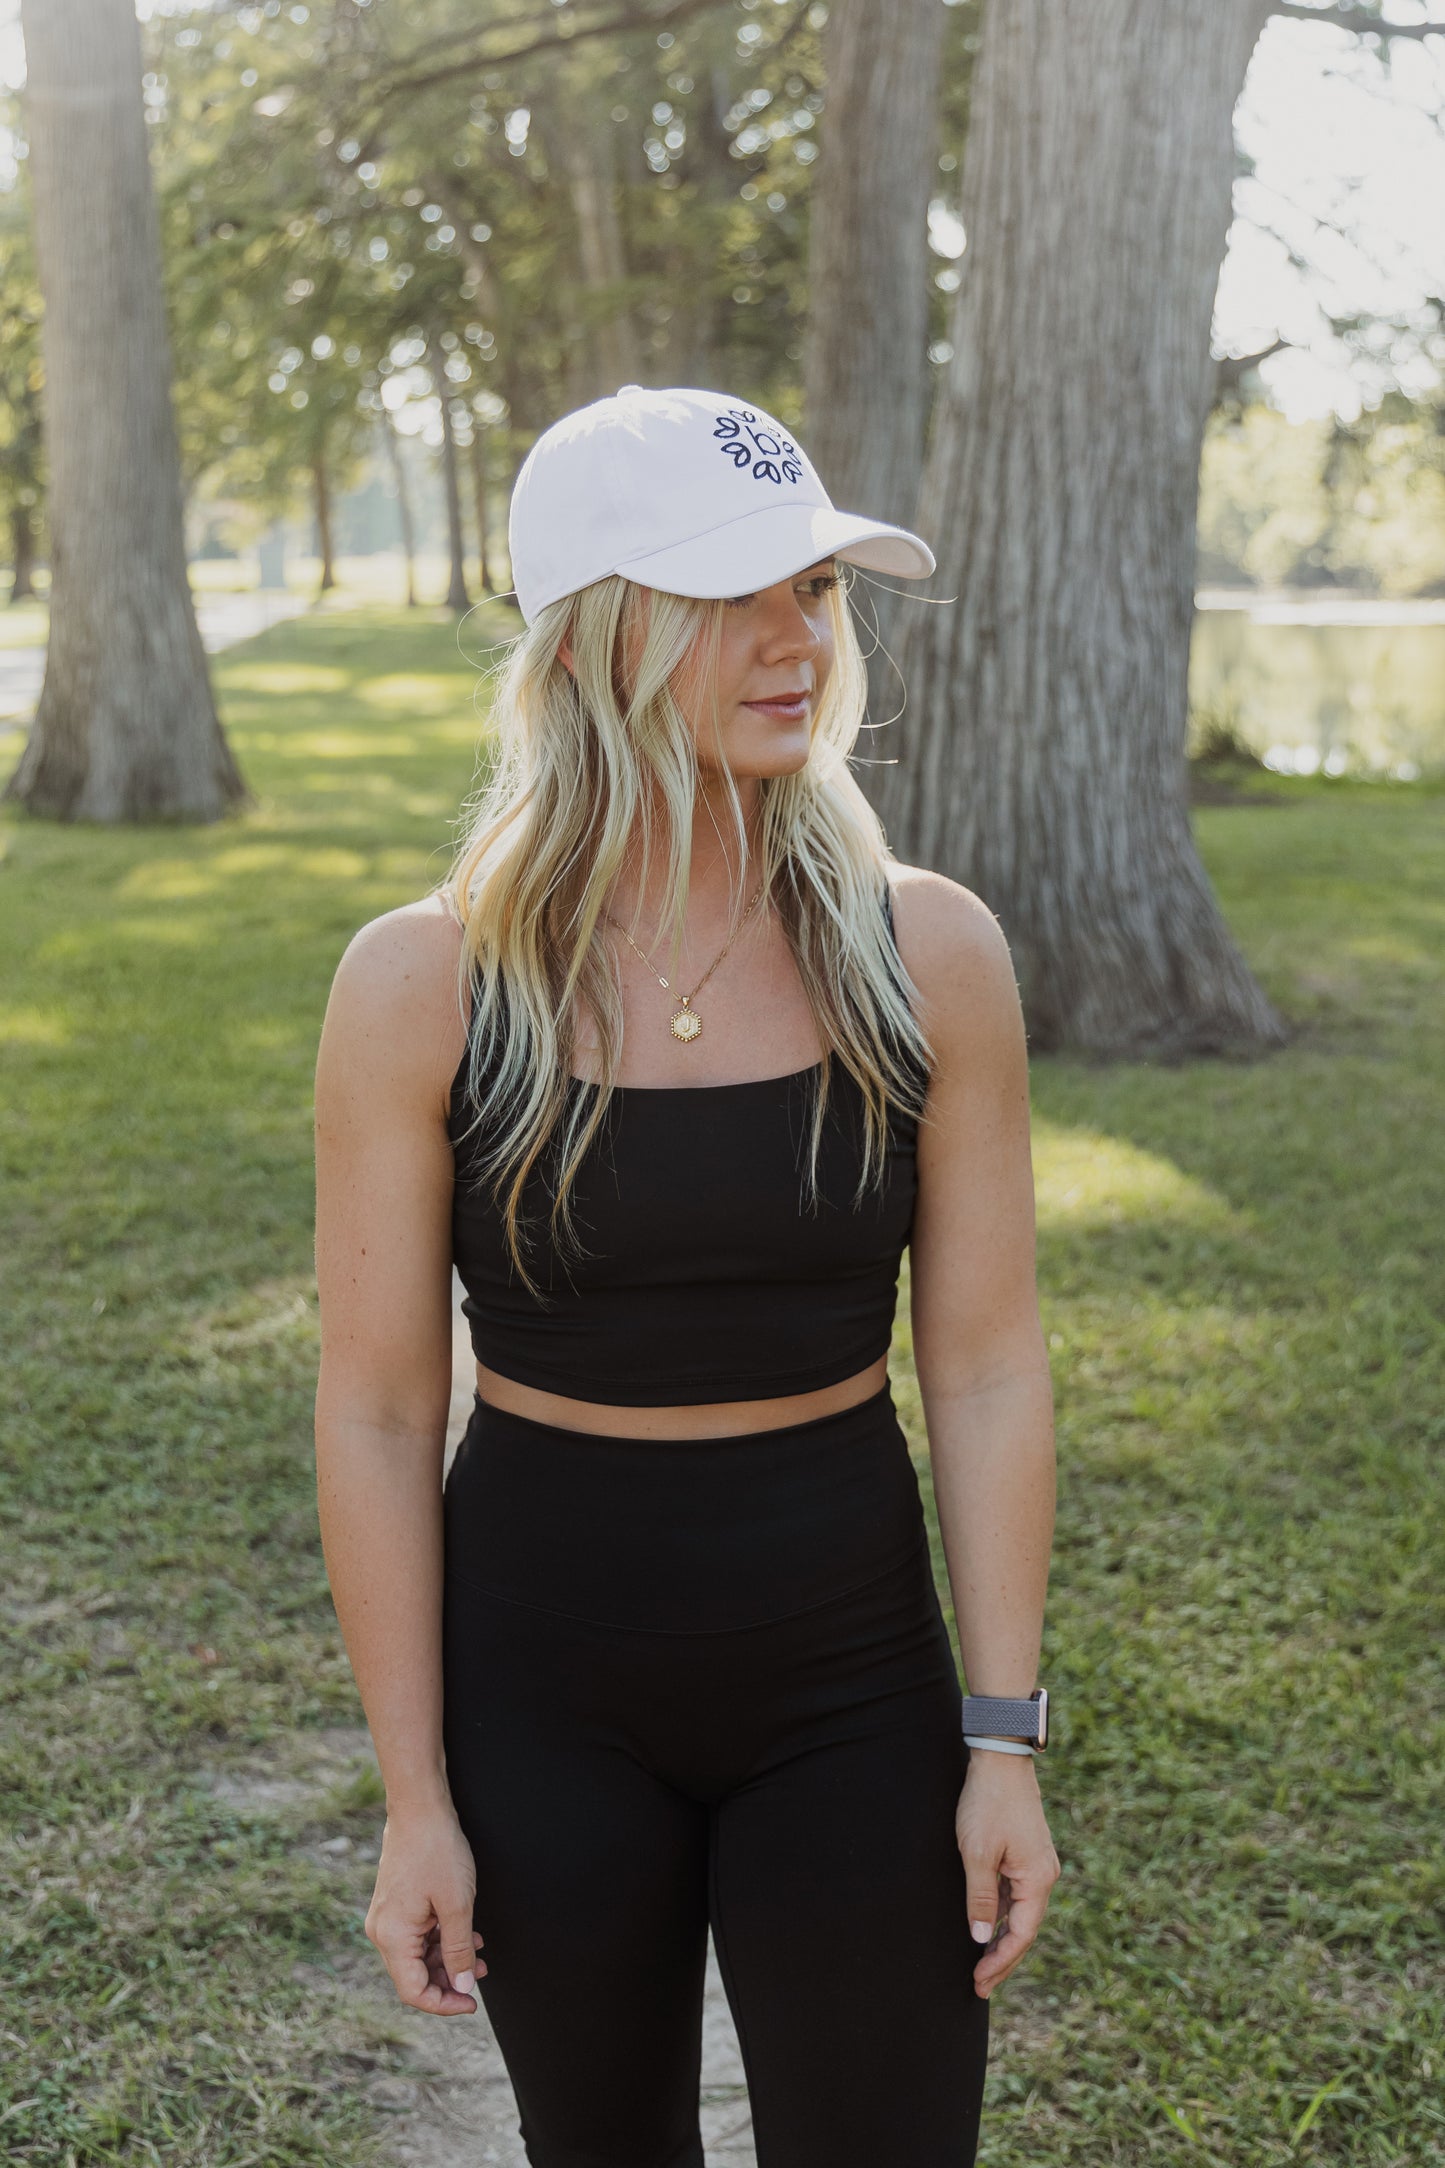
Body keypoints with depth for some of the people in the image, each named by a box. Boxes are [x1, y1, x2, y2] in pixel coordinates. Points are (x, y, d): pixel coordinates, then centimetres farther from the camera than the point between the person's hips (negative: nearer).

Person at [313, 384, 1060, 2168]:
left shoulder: (925, 953, -8)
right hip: (542, 1674, 0)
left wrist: (1004, 1740, -3)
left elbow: (986, 1368, -3)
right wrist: (415, 1799, -5)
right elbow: (377, 1413, -7)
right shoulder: (423, 984, -11)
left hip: (852, 1682, 1)